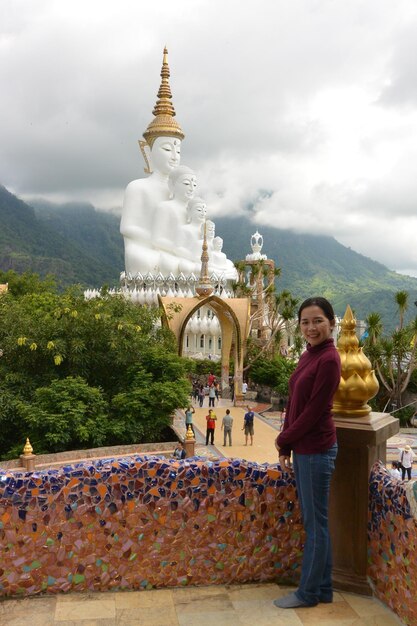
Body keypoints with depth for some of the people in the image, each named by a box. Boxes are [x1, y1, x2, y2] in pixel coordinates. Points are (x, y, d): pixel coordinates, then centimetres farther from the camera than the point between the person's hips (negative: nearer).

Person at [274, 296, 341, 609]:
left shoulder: (329, 359, -18)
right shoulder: (308, 356, 9)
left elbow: (314, 410, -18)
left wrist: (283, 440, -6)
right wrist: (286, 446, 7)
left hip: (317, 451, -9)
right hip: (303, 449, 9)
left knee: (316, 523, 6)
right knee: (314, 521, 17)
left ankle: (309, 593, 21)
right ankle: (323, 588, 30)